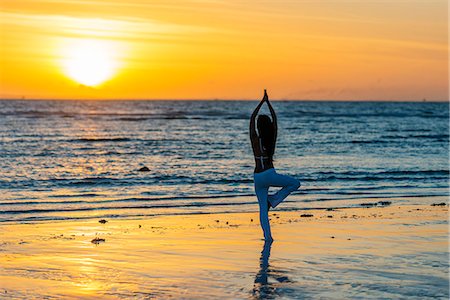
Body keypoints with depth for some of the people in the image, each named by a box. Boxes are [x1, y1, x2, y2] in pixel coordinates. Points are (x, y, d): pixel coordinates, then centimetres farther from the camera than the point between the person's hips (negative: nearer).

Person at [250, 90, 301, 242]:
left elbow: (252, 118, 1)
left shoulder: (255, 139, -5)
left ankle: (268, 236, -3)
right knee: (295, 183, 16)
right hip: (269, 174, -1)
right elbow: (275, 119, 7)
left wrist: (262, 102, 6)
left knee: (263, 208, 5)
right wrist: (268, 103, 12)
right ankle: (275, 199, 1)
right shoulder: (272, 139, -2)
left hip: (258, 177, 1)